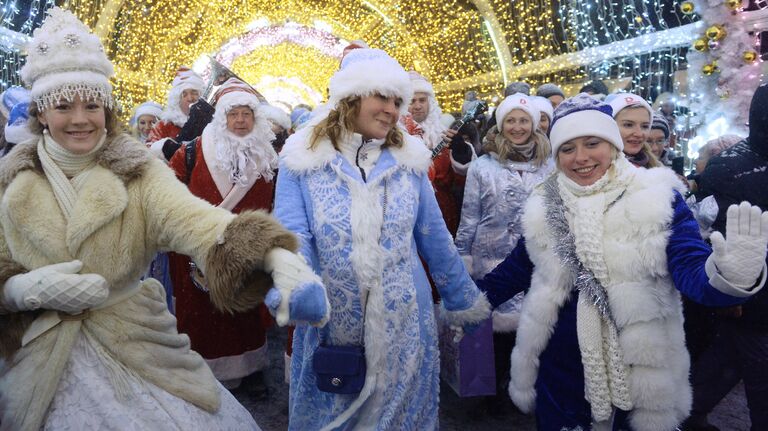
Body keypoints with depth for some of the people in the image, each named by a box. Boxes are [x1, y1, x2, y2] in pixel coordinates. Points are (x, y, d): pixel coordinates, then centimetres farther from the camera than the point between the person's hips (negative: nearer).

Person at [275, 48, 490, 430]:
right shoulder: (302, 159, -6)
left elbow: (435, 240, 7)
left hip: (405, 324, 2)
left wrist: (466, 303, 13)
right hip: (329, 326, -1)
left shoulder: (409, 159, 1)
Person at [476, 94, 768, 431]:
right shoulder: (545, 207, 0)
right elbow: (516, 269, 9)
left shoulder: (658, 198, -8)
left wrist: (729, 274, -39)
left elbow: (690, 270, -18)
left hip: (639, 372, -1)